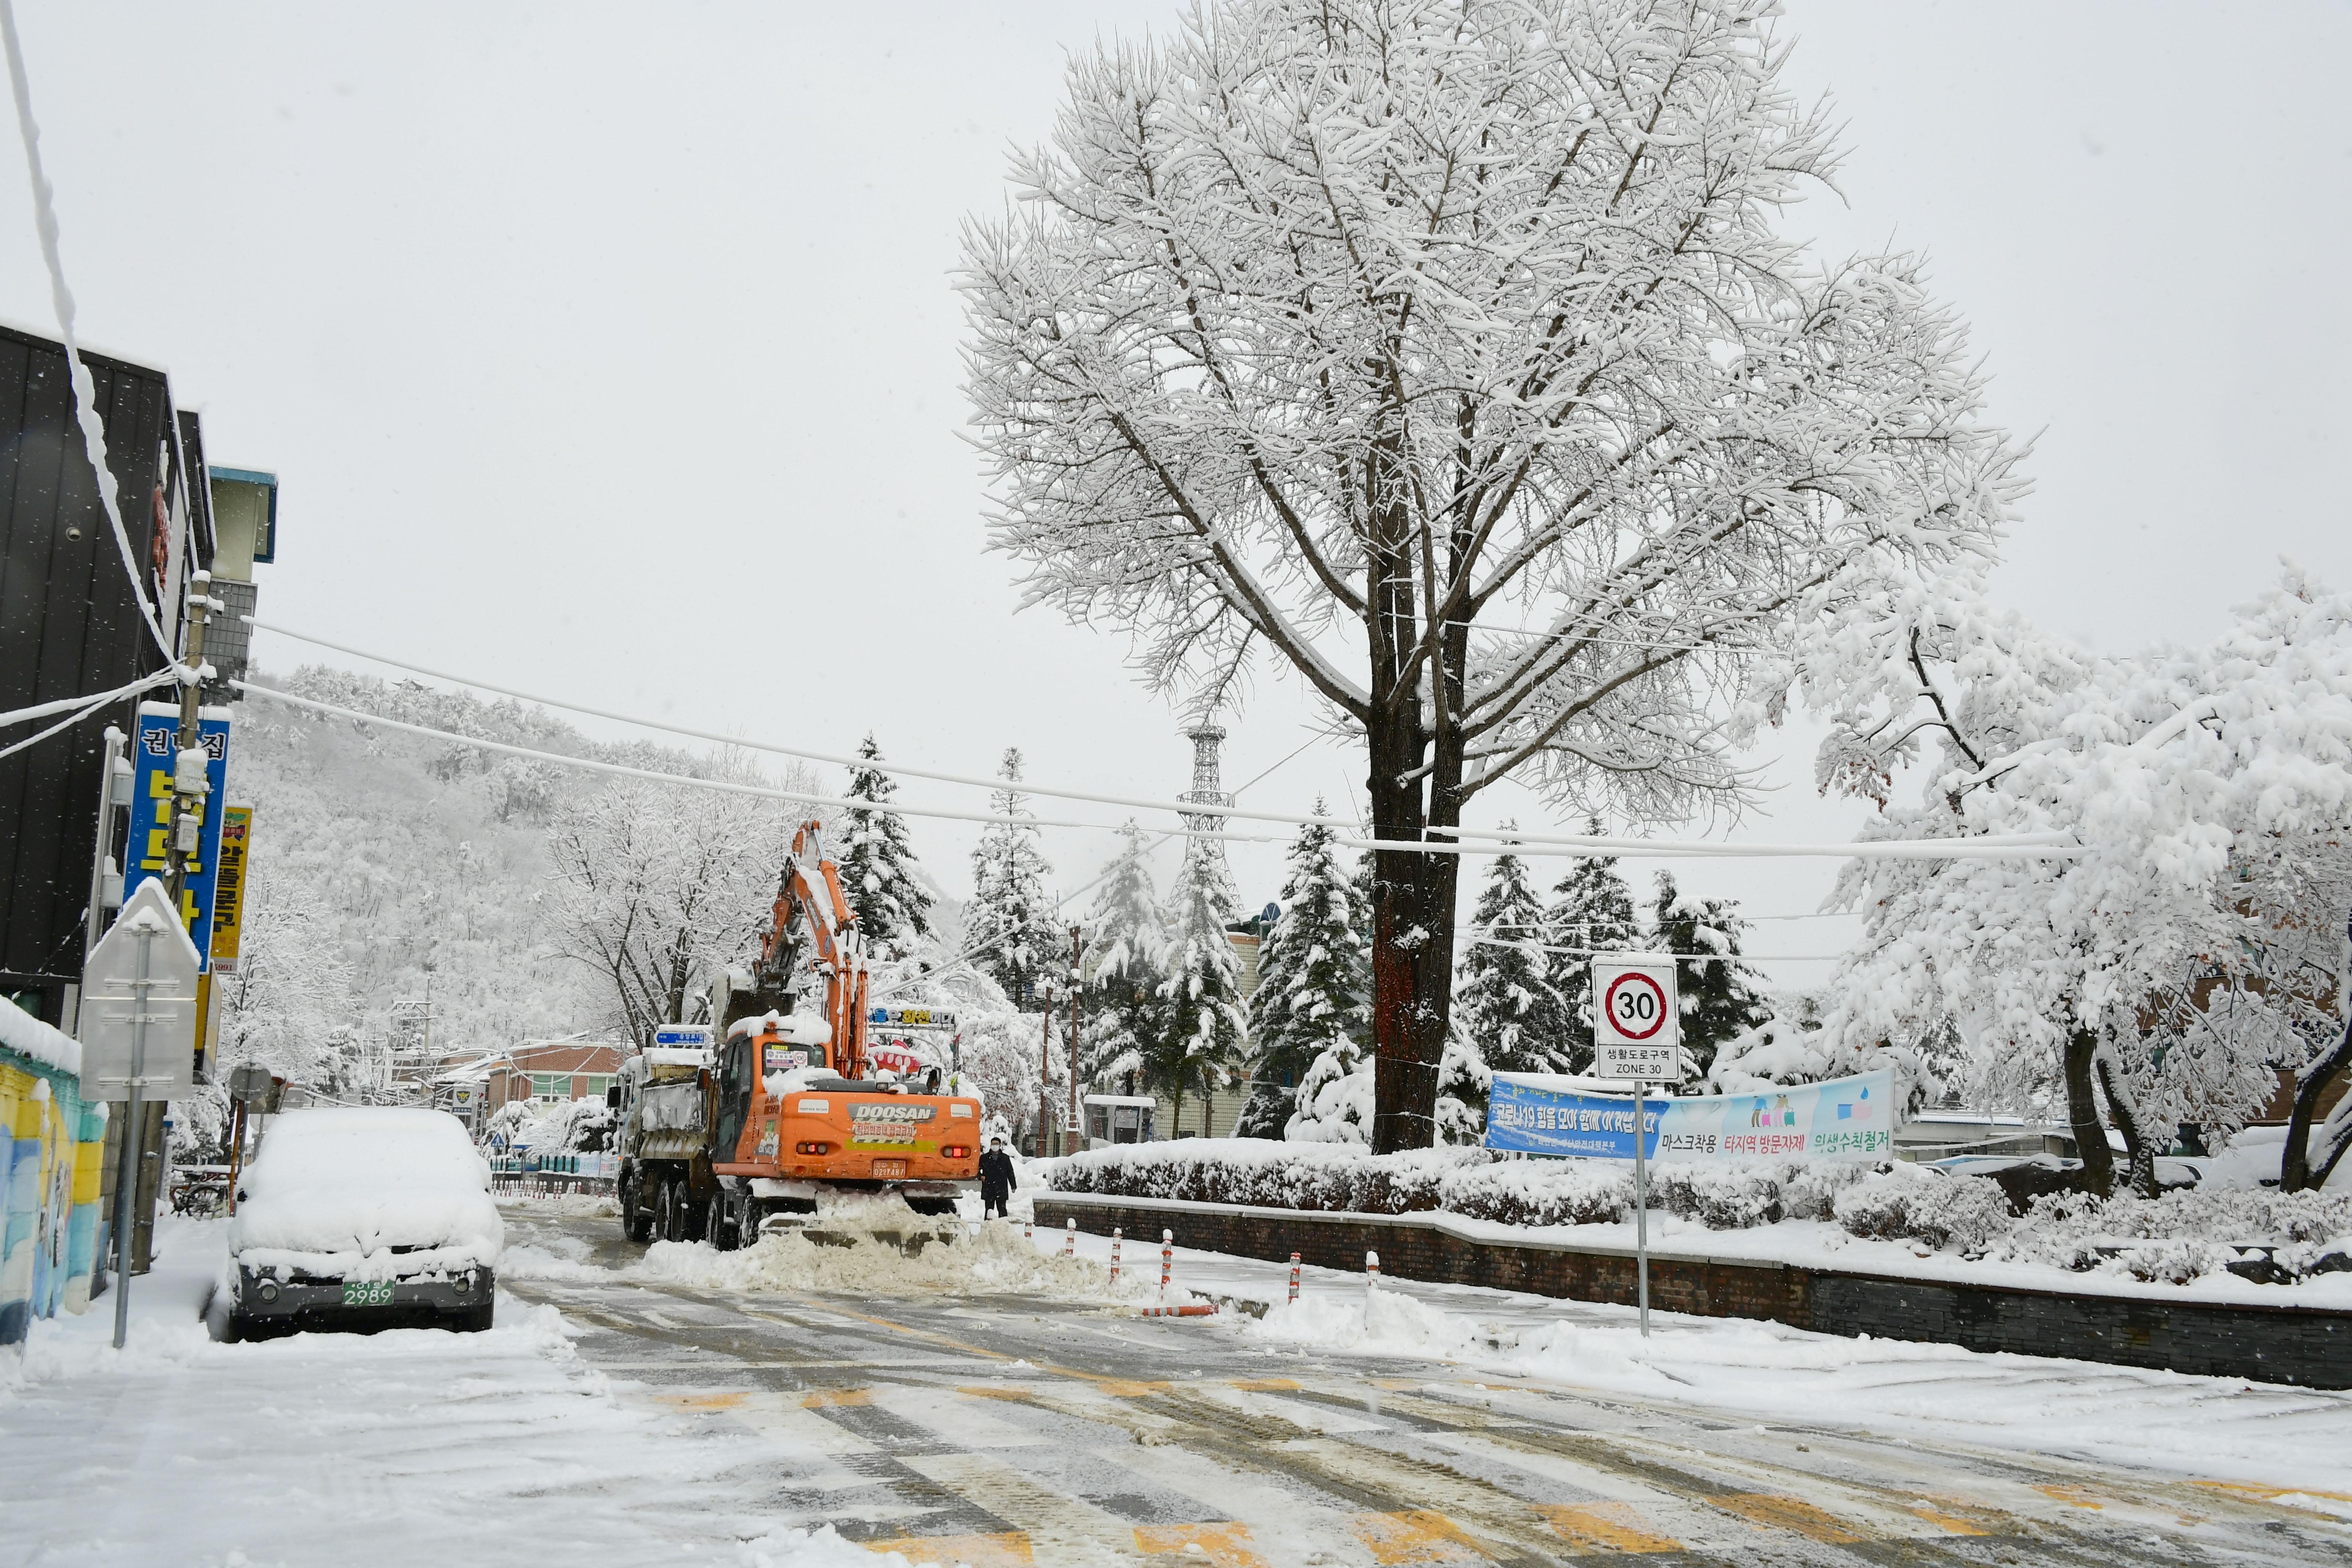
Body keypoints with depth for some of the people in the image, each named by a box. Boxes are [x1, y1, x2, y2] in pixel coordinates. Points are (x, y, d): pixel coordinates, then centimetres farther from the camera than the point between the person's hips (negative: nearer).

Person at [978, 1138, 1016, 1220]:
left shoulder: (1006, 1158, 10)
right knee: (989, 1209, 1)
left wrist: (1014, 1187, 6)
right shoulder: (984, 1158, 9)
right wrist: (981, 1176, -8)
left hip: (1001, 1189, 0)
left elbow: (1010, 1173, 11)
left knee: (1002, 1209, 0)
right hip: (988, 1189, 0)